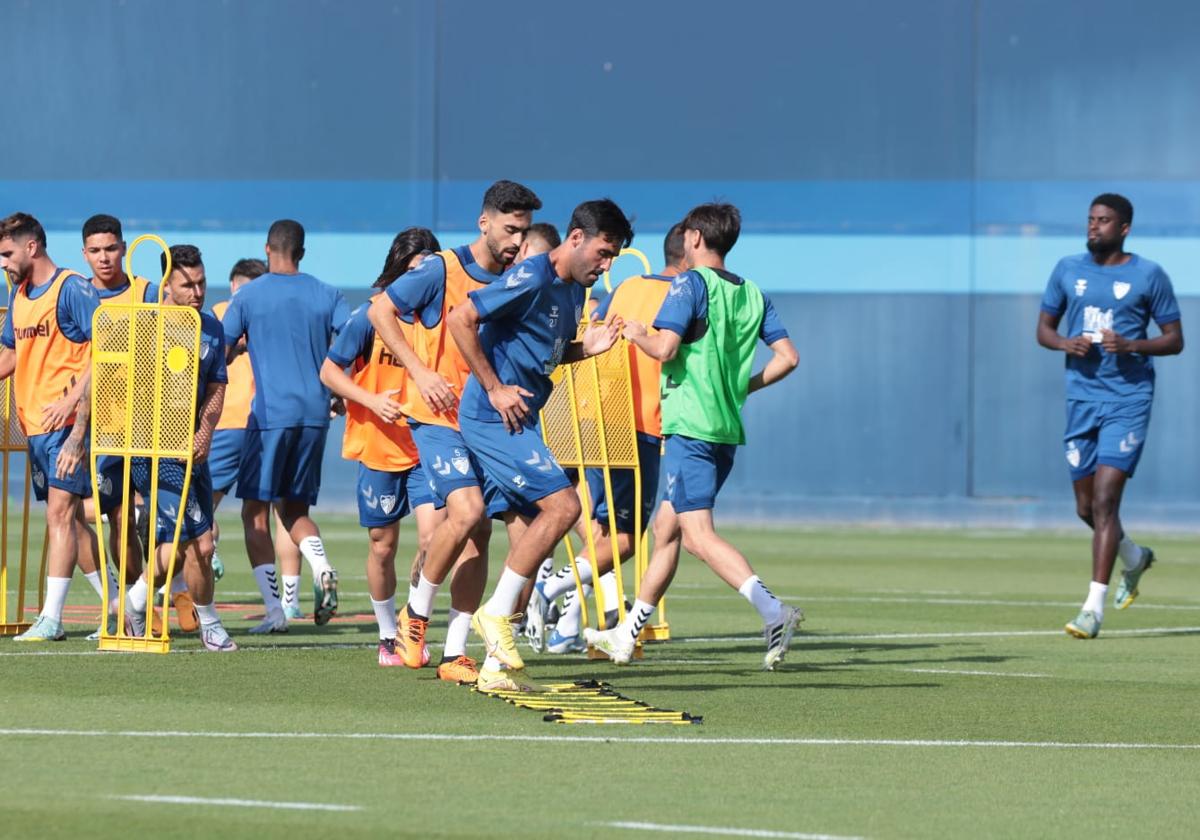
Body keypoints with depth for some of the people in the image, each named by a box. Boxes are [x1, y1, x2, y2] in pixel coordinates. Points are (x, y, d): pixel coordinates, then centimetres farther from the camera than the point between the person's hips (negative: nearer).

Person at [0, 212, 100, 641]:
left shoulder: (72, 289, -10)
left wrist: (72, 400, -21)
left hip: (67, 422, -8)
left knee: (60, 512, -11)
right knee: (69, 516, 10)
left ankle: (51, 617, -14)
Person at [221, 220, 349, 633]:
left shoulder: (248, 296, 1)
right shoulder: (327, 296, 8)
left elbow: (220, 353, -1)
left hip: (271, 413, -4)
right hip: (315, 413, 4)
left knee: (256, 513, 4)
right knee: (295, 509, 17)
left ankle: (275, 610, -6)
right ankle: (322, 570, -13)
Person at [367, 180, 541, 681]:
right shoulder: (442, 271, -7)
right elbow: (380, 311, -4)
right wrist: (421, 373, -11)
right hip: (438, 416, -6)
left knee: (479, 535, 2)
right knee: (467, 511, -22)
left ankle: (455, 652, 7)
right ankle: (416, 613, -1)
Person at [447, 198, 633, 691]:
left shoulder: (574, 289, 14)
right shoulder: (531, 279, -15)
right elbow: (460, 319, -18)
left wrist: (585, 348, 6)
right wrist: (494, 388, -17)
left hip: (517, 423, 10)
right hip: (493, 421, -10)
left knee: (528, 541, 6)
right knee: (562, 504, -20)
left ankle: (497, 666, 10)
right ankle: (496, 613, -11)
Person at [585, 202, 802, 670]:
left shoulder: (691, 284, -8)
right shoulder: (752, 294, 13)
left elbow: (665, 349, -18)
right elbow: (787, 356, 8)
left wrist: (637, 334, 3)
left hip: (690, 428, -8)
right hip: (727, 429, 8)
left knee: (697, 534, -14)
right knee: (665, 529, 17)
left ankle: (773, 612, -32)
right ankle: (626, 636, 24)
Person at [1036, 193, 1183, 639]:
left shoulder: (1149, 275, -2)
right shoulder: (1068, 270, 8)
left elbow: (1175, 340, 2)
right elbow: (1043, 328, 15)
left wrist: (1132, 345, -16)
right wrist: (1066, 343, -7)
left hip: (1128, 401, -5)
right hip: (1081, 400, 5)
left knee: (1104, 501, -15)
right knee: (1086, 509, 10)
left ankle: (1094, 605, -16)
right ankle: (1135, 558, 40)